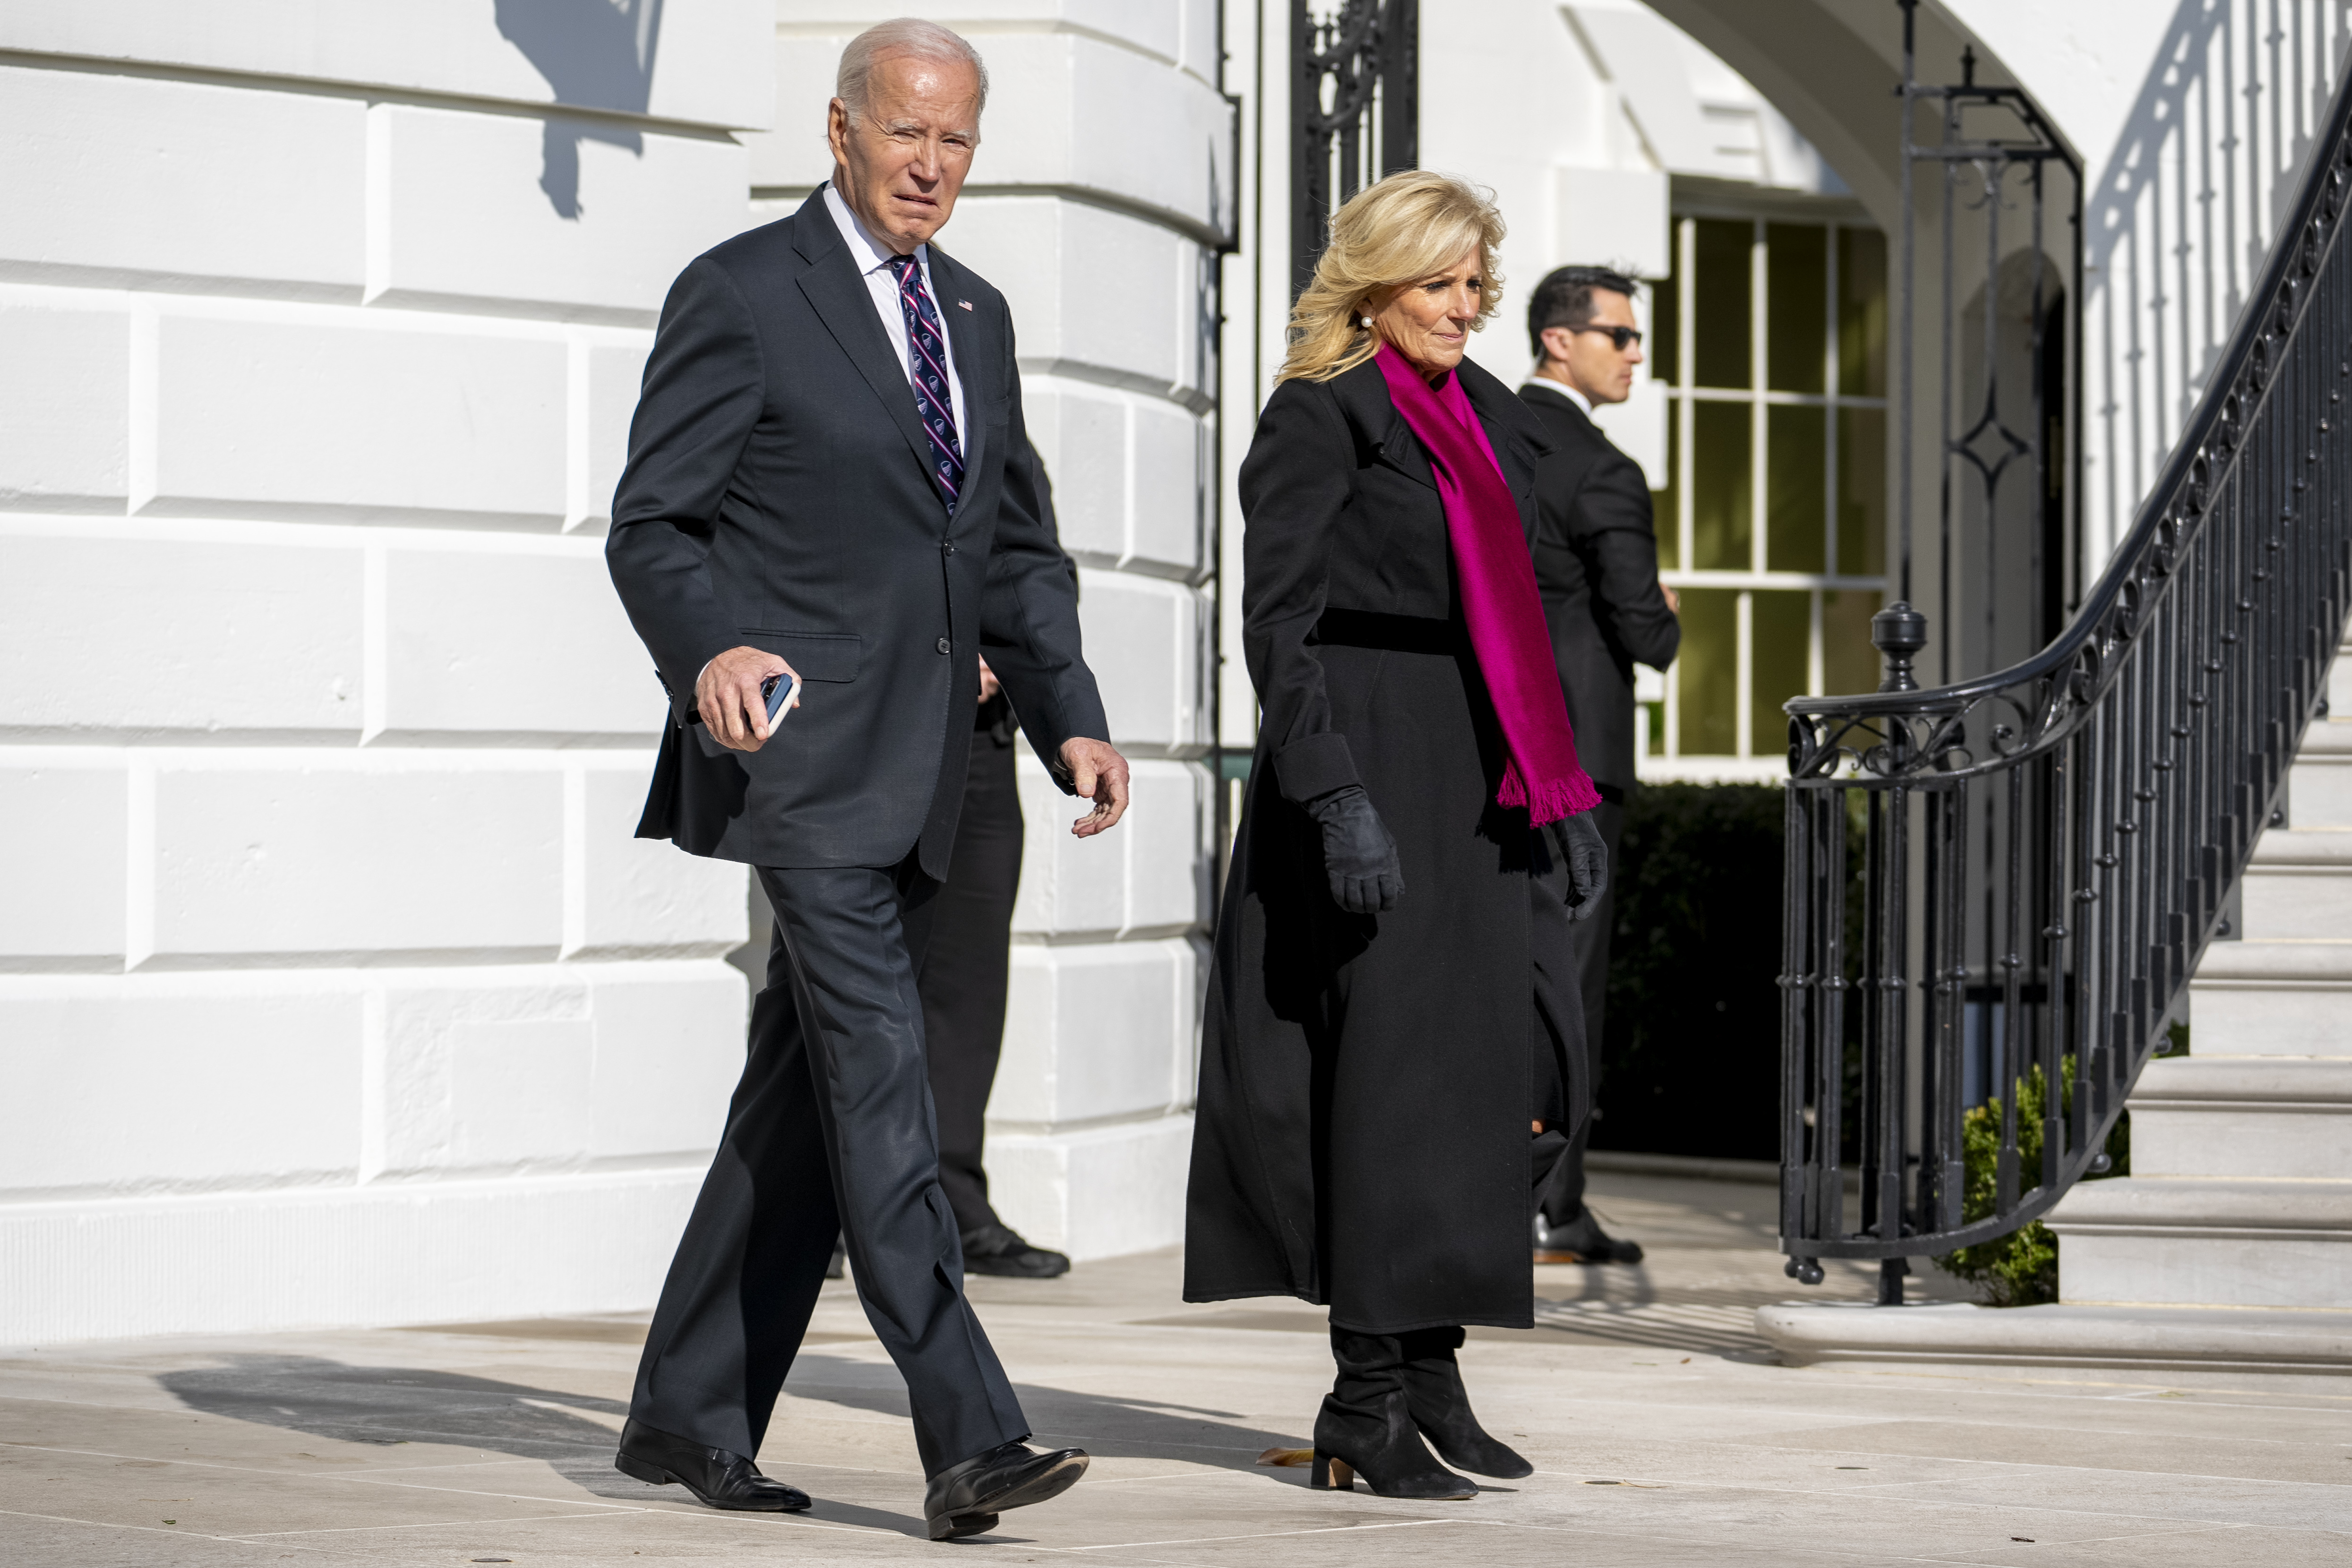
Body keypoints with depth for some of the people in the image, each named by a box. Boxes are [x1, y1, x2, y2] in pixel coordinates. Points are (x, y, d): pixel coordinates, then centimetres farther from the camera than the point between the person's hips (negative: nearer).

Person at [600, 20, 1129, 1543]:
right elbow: (652, 522, -7)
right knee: (880, 1080, -14)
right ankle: (969, 1435, -19)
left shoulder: (978, 315, 17)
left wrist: (1072, 717, 7)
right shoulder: (742, 293, -4)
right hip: (805, 754, -7)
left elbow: (1018, 548, 21)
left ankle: (689, 1416, 19)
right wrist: (710, 651, -26)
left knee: (806, 1097, 10)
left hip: (920, 773, 7)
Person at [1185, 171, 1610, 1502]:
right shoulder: (1320, 417, -5)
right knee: (1395, 1068, -8)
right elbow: (1278, 620, -12)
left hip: (1478, 781, 8)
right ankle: (1369, 1403, -1)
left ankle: (1429, 1367, 13)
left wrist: (1566, 795, 15)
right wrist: (1336, 795, -21)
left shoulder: (1490, 422, 17)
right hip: (1368, 771, -7)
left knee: (1524, 1070, 3)